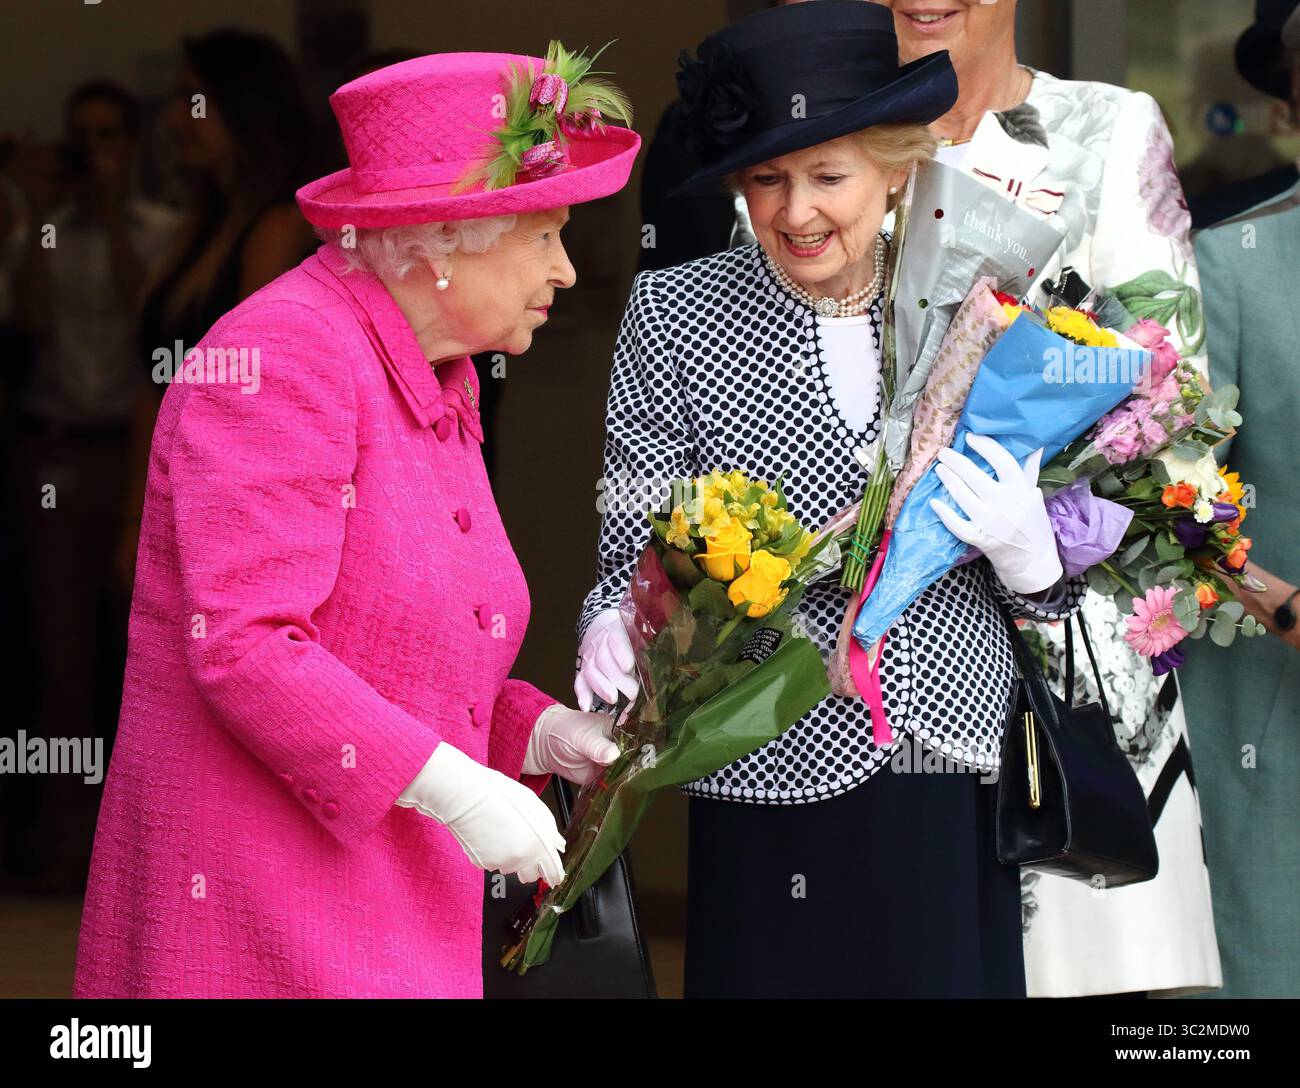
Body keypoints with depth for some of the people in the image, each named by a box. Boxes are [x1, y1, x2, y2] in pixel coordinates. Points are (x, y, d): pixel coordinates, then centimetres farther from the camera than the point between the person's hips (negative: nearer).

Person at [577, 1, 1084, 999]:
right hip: (776, 798, -2)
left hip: (957, 801, 2)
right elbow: (637, 552, 0)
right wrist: (616, 629, -21)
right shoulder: (673, 314, 0)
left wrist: (1027, 551, -10)